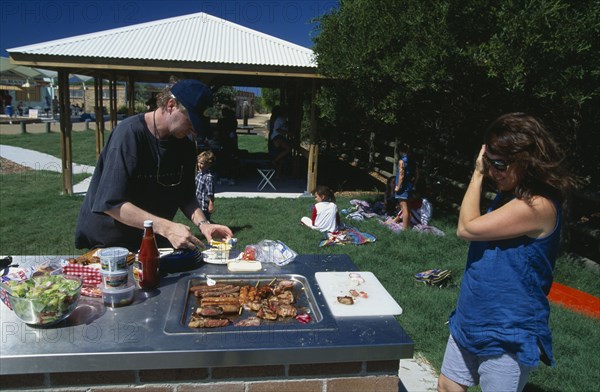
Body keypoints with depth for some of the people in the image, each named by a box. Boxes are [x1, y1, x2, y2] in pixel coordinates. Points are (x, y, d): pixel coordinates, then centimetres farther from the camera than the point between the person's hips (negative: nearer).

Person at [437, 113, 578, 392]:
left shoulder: (538, 206, -24)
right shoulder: (508, 196, 5)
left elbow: (466, 229, -22)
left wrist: (477, 174, -15)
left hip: (506, 338, -8)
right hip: (470, 322, 8)